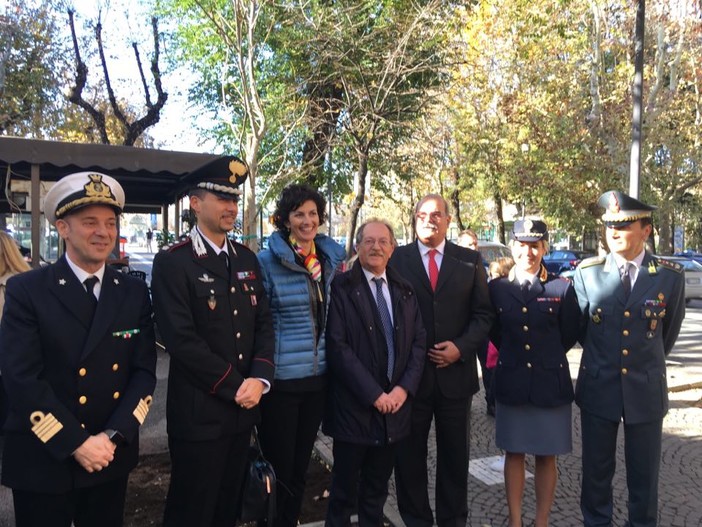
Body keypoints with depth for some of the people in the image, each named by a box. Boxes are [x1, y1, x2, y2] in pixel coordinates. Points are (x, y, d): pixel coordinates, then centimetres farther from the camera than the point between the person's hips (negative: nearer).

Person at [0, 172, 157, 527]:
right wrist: (77, 443, -16)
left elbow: (144, 372, 0)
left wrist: (112, 437, -11)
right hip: (41, 462, -3)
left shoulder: (134, 293, 2)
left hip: (112, 457, 3)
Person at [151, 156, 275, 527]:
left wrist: (259, 379, -9)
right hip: (199, 413, -6)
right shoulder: (172, 262, -11)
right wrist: (235, 386, -14)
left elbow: (264, 324, 7)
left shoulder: (247, 259, 9)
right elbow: (181, 340, -18)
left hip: (243, 409, 6)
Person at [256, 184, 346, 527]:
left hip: (318, 377, 5)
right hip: (281, 379, -5)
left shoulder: (332, 257, 5)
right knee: (278, 467, 7)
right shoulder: (267, 262, -11)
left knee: (301, 464, 19)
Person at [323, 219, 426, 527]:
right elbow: (338, 347, -14)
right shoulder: (342, 287, -7)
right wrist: (374, 394, -15)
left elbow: (419, 341, 7)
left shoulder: (404, 290, 9)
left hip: (395, 403, 4)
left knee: (377, 489, 17)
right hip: (354, 406, -4)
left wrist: (404, 388, -6)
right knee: (344, 489, 10)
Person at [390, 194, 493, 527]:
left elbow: (483, 313, 3)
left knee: (455, 455, 15)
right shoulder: (397, 258, 1)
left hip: (456, 372, 2)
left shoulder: (470, 260, 5)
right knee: (409, 455, 10)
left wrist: (461, 348, -11)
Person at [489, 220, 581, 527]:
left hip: (550, 383, -1)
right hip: (511, 383, 1)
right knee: (514, 453, 11)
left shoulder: (562, 289, -5)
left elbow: (569, 336, 3)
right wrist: (512, 355, 7)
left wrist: (546, 357, 10)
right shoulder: (496, 288, 0)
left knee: (546, 456, 11)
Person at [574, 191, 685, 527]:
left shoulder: (670, 277, -4)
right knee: (596, 469, 13)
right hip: (597, 387, 0)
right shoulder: (587, 272, -5)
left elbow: (669, 331, 11)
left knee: (644, 473, 12)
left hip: (646, 389, 0)